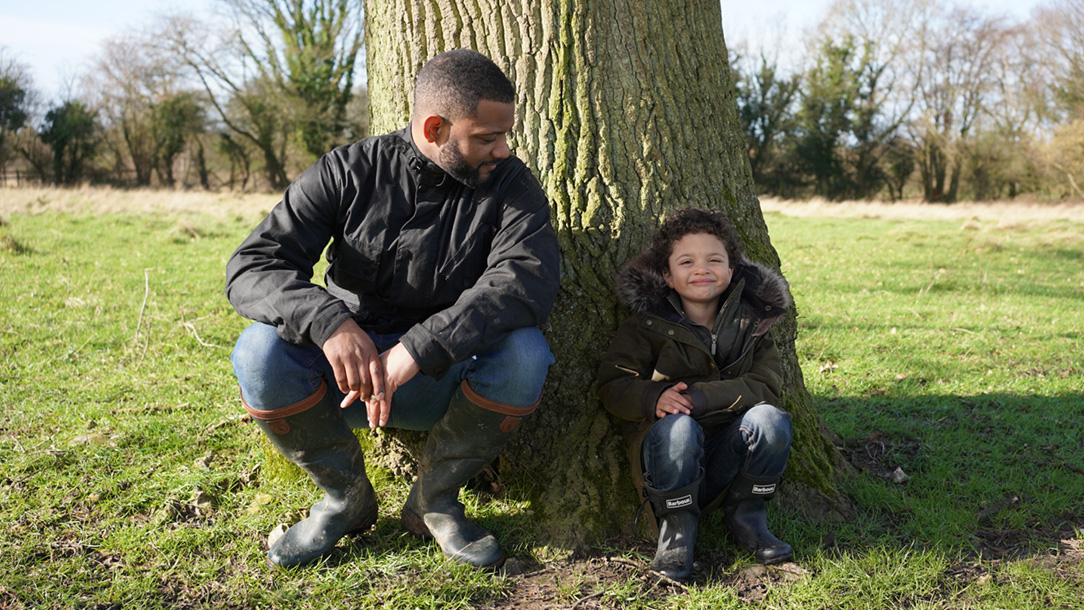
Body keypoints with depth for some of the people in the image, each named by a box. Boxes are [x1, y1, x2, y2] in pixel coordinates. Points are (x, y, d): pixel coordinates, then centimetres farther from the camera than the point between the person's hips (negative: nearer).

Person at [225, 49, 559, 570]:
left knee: (523, 352, -30)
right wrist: (329, 323, -38)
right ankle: (345, 497, -2)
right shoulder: (347, 172, -8)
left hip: (447, 381, 0)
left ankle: (434, 498, -6)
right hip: (348, 372, 1)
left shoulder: (509, 185, -8)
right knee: (262, 348, -27)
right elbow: (252, 267, -16)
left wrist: (414, 352, -39)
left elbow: (527, 279, -27)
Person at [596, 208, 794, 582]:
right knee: (677, 428, -35)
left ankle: (744, 515, -3)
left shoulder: (750, 321, 5)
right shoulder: (647, 324, -1)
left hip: (729, 455, 3)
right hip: (672, 457, -2)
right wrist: (654, 397, -29)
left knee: (771, 419, -26)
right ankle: (676, 526, -12)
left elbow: (766, 384, -8)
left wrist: (699, 397, -23)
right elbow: (612, 386, -5)